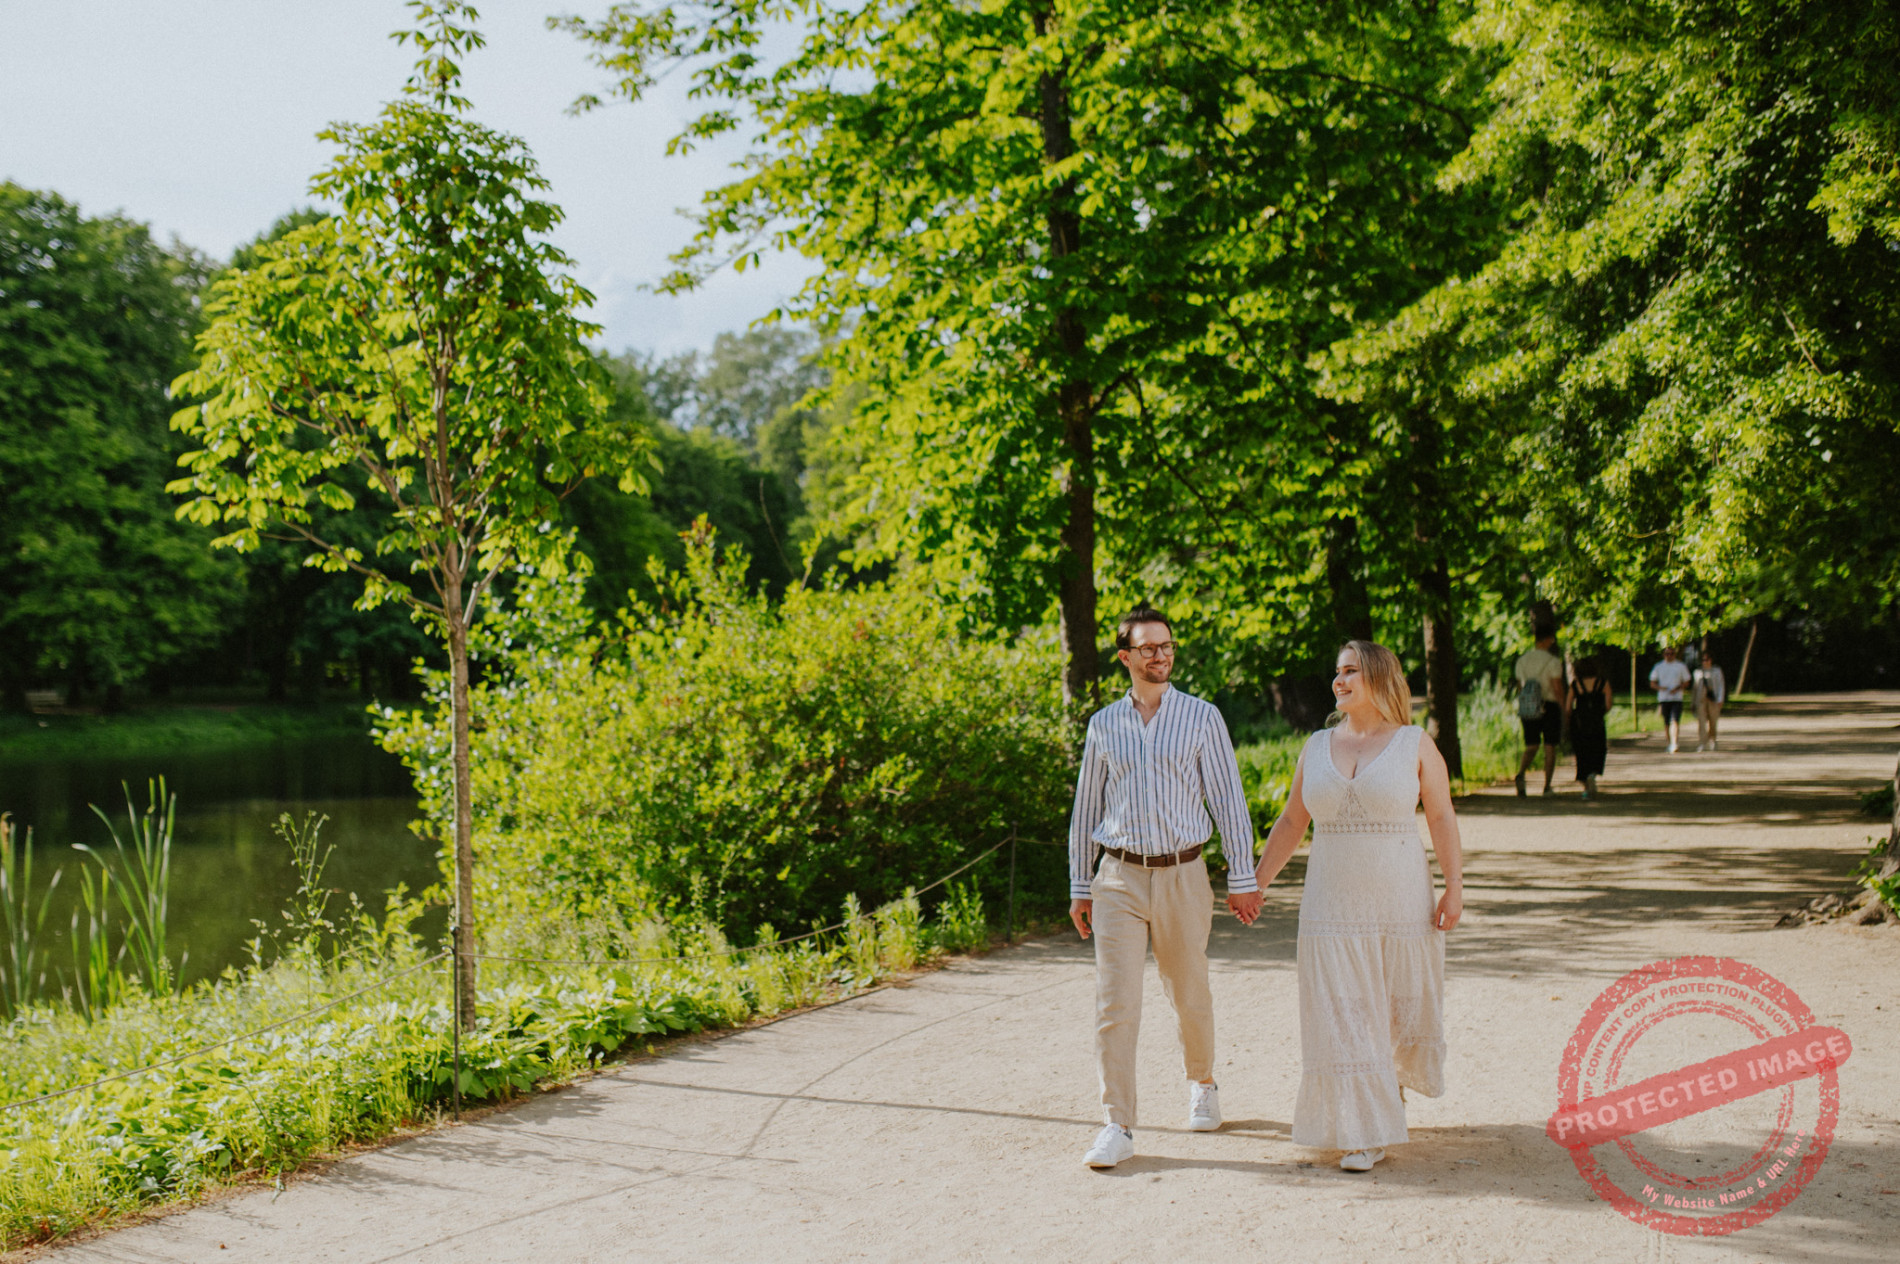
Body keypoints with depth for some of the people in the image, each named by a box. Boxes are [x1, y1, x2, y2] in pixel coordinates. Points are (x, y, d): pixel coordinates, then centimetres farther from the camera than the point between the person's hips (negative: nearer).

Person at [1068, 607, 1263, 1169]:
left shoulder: (1202, 717, 2)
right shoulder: (1104, 724, 7)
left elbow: (1228, 799, 2)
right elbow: (1086, 807, 13)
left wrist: (1242, 878, -2)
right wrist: (1079, 887, 12)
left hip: (1182, 875, -1)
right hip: (1120, 876, 1)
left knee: (1189, 996, 12)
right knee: (1114, 1002, -7)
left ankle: (1201, 1084, 39)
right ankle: (1117, 1126, -3)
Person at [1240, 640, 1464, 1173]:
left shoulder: (1415, 743, 0)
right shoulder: (1317, 746, 7)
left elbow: (1442, 816, -1)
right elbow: (1291, 823, 11)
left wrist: (1454, 888, -8)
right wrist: (1256, 883, 8)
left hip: (1401, 902, -2)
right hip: (1333, 905, 2)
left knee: (1406, 1004, 9)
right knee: (1344, 1015, -2)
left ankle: (1395, 1074, 42)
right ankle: (1368, 1130, 5)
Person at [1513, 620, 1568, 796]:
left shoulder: (1522, 660, 4)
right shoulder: (1553, 661, -12)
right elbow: (1558, 689, -15)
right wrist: (1565, 710, -6)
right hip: (1550, 707, -4)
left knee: (1531, 747, 9)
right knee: (1550, 747, 10)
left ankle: (1521, 774, -20)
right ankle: (1547, 787, 12)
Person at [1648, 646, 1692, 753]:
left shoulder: (1681, 666, 6)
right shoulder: (1658, 667, 10)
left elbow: (1686, 682, 9)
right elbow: (1652, 683, 12)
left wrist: (1677, 688, -10)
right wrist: (1660, 687, -10)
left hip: (1677, 698, -2)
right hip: (1663, 699, 2)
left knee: (1675, 721, -15)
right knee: (1666, 722, 7)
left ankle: (1674, 744, -23)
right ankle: (1669, 743, 19)